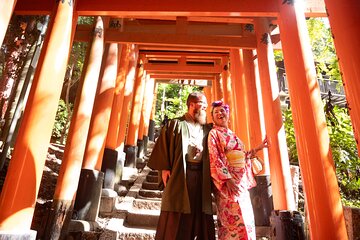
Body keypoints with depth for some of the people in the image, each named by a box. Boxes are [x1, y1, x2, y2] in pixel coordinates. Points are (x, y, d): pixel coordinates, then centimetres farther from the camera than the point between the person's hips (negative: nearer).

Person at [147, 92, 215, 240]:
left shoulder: (207, 129, 18)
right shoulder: (175, 124, 7)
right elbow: (163, 145, 0)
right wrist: (164, 168, -10)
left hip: (201, 175, 4)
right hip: (180, 174, -4)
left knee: (200, 218, 7)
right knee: (175, 220, -1)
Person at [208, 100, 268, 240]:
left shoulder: (232, 135, 19)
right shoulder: (213, 134, -3)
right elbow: (215, 159, -13)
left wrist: (257, 149, 21)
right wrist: (227, 178, -21)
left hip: (241, 180, 7)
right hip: (227, 181, -7)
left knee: (246, 217, 8)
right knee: (236, 219, -9)